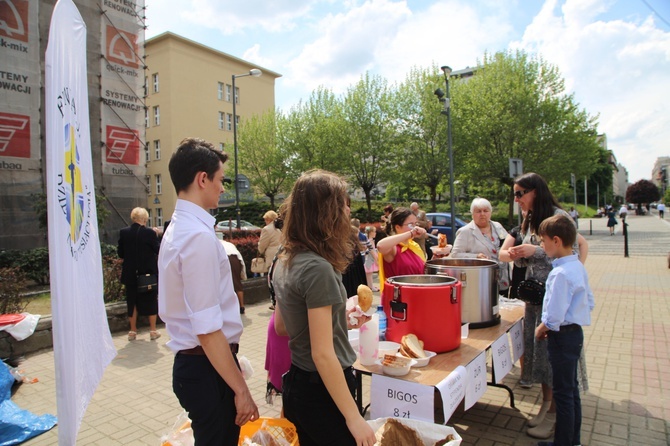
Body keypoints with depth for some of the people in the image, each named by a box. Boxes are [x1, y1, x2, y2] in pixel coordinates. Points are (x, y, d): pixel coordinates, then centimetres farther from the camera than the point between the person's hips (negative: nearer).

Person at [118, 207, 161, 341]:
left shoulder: (123, 232, -4)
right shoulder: (150, 232, -15)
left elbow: (120, 253, 3)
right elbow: (158, 250, -7)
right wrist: (156, 236, 5)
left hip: (130, 274, 3)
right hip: (149, 273, -2)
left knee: (132, 301, 14)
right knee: (151, 300, 11)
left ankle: (133, 331, 21)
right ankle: (153, 330, 16)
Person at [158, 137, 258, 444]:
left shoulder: (178, 228, 9)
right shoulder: (199, 236, -22)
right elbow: (208, 329, -25)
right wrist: (241, 390, -18)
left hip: (190, 362, 9)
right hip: (207, 367, -9)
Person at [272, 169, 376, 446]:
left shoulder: (284, 263, 1)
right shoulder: (317, 268, -25)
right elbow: (323, 354, -23)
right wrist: (354, 418, -17)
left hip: (296, 382, 8)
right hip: (322, 390, -8)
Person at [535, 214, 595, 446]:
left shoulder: (560, 273, -25)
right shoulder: (578, 266, 4)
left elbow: (554, 316, -26)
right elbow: (590, 302, 14)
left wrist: (540, 329, -9)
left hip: (562, 336, -10)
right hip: (575, 332, 10)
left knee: (562, 392, 5)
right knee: (571, 389, 21)